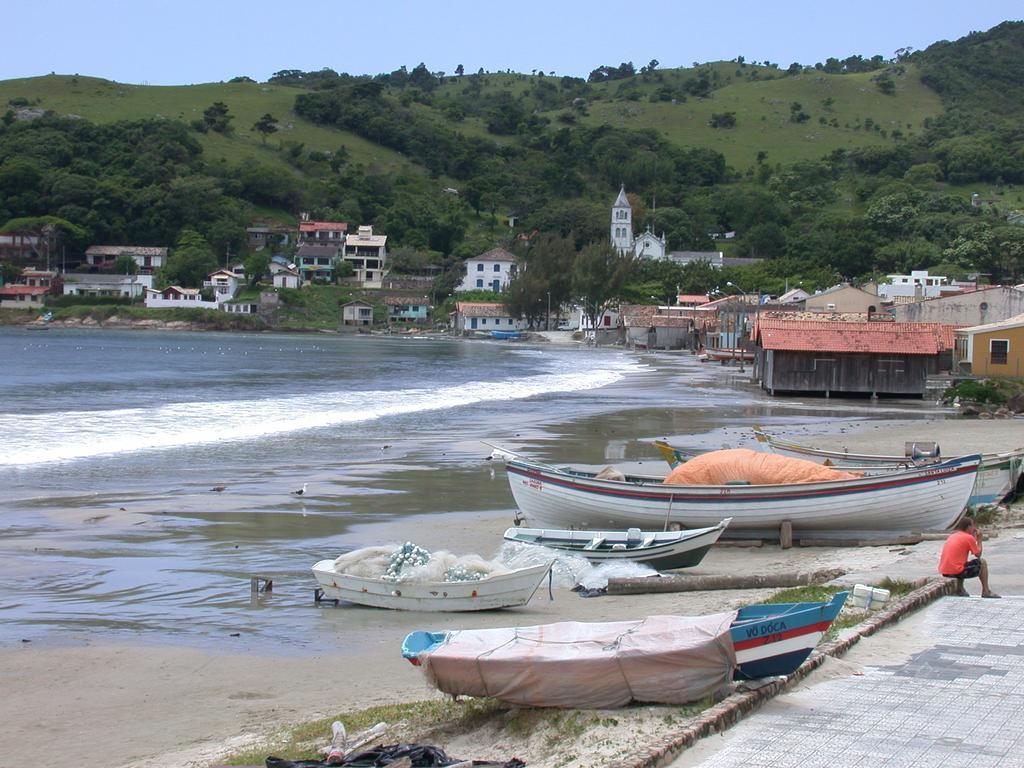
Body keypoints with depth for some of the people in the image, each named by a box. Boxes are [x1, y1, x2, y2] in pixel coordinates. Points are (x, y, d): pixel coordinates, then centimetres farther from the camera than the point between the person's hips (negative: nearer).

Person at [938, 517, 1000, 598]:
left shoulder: (952, 535, 17)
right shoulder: (969, 537, -4)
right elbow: (978, 554, 4)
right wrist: (979, 539, 15)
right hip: (956, 572, -7)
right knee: (982, 562, 11)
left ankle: (960, 589, 27)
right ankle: (986, 591, 13)